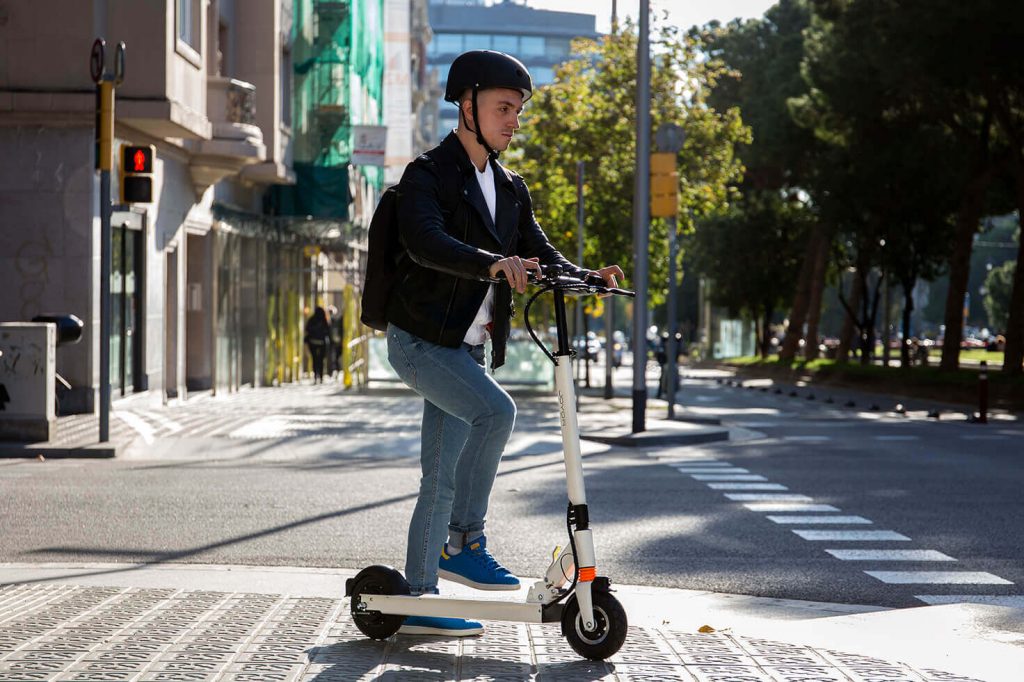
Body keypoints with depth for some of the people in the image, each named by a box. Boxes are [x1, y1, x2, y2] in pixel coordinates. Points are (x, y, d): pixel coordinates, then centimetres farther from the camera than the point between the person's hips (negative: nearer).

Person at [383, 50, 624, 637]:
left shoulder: (511, 190, 14)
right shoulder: (429, 175, -9)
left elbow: (540, 252, 11)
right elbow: (424, 241, -27)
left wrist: (586, 276, -10)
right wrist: (494, 262, -42)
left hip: (465, 348, 7)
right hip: (421, 341, -7)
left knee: (442, 481, 8)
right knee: (496, 410, -28)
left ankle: (418, 601, 15)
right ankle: (466, 541, -14)